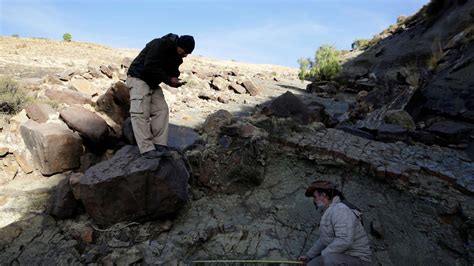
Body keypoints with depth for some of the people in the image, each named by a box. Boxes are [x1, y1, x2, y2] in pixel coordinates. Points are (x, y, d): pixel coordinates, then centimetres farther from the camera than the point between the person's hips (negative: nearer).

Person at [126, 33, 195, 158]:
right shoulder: (160, 45, -23)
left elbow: (172, 71, 10)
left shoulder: (177, 56, 3)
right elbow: (150, 67, -28)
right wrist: (169, 80, -25)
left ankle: (160, 145, -3)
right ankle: (147, 149, -20)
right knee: (140, 112, -16)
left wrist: (174, 80, -13)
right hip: (138, 78, -8)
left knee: (162, 110, -4)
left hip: (153, 83, 9)